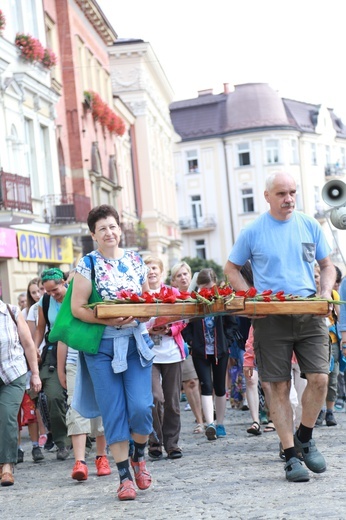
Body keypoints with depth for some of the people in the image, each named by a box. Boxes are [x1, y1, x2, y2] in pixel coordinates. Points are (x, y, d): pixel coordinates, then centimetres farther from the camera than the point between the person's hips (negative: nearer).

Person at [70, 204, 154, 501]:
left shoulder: (136, 260, 7)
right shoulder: (88, 264, -2)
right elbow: (77, 308, -7)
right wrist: (108, 319, -20)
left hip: (137, 342, 2)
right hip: (102, 346, -2)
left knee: (141, 407, -7)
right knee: (114, 413, 0)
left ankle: (139, 455, 22)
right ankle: (125, 476, 10)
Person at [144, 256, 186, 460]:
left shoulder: (173, 292, 9)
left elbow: (182, 321, 7)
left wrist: (169, 330, -11)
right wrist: (148, 331, -16)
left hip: (172, 353, 3)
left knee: (172, 401, 6)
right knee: (155, 398, -13)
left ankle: (172, 443, 17)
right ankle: (155, 442, 1)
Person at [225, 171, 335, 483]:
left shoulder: (310, 226, 8)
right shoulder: (253, 232, 1)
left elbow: (327, 266, 16)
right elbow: (231, 269, 10)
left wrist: (325, 293, -3)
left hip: (310, 314, 2)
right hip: (270, 318, -2)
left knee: (319, 378, -8)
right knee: (280, 387, 0)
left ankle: (305, 439, 16)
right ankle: (291, 456, 8)